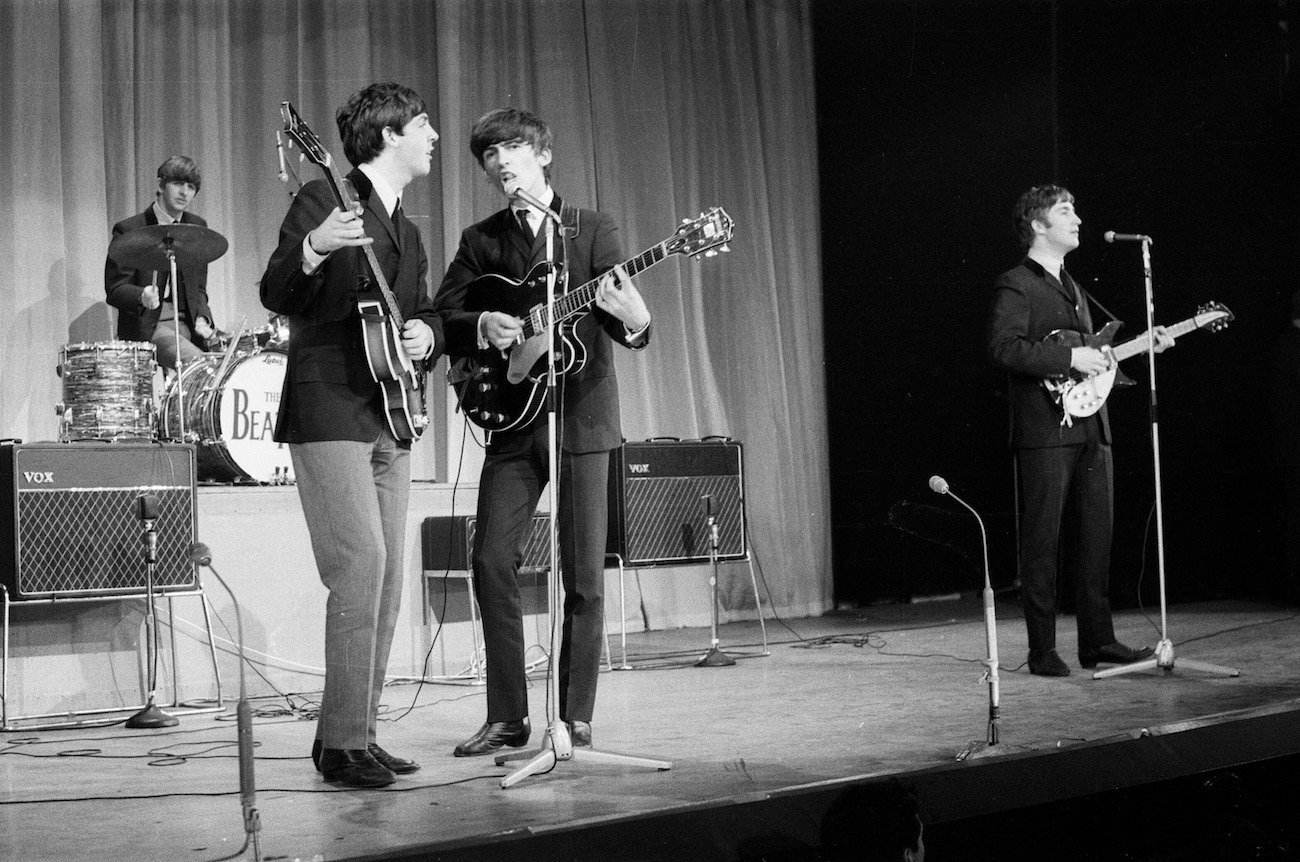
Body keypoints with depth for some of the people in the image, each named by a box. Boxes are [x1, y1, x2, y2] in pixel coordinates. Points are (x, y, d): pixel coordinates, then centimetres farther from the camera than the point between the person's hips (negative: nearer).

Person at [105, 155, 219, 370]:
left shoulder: (197, 228, 13)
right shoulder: (129, 230, -3)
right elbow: (114, 289, -6)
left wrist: (201, 317, -4)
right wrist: (141, 297, -28)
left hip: (187, 322, 5)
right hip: (146, 325, -5)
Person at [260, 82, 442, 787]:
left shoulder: (409, 234, 21)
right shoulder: (324, 200, -3)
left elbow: (424, 313, 26)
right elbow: (276, 297, -12)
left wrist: (426, 334, 3)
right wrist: (311, 251, -31)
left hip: (390, 421, 8)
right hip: (329, 411, -8)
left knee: (385, 578, 6)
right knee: (361, 562, -17)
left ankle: (354, 733, 13)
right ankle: (343, 742, -12)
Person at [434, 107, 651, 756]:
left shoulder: (592, 230, 3)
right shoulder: (480, 241, 11)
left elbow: (627, 329, -6)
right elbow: (440, 321, 5)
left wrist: (633, 319, -29)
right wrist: (481, 327, -15)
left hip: (581, 417, -2)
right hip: (511, 420, 3)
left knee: (582, 575, -2)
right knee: (491, 561, -5)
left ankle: (575, 718, 9)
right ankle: (507, 717, 6)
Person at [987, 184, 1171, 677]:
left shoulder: (1071, 287, 23)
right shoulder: (1016, 285, -5)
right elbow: (1004, 348, -19)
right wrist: (1071, 358, -20)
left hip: (1090, 428, 8)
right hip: (1044, 432, -8)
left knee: (1095, 538, 8)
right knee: (1043, 543, -3)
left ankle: (1097, 641, 15)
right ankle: (1042, 651, 2)